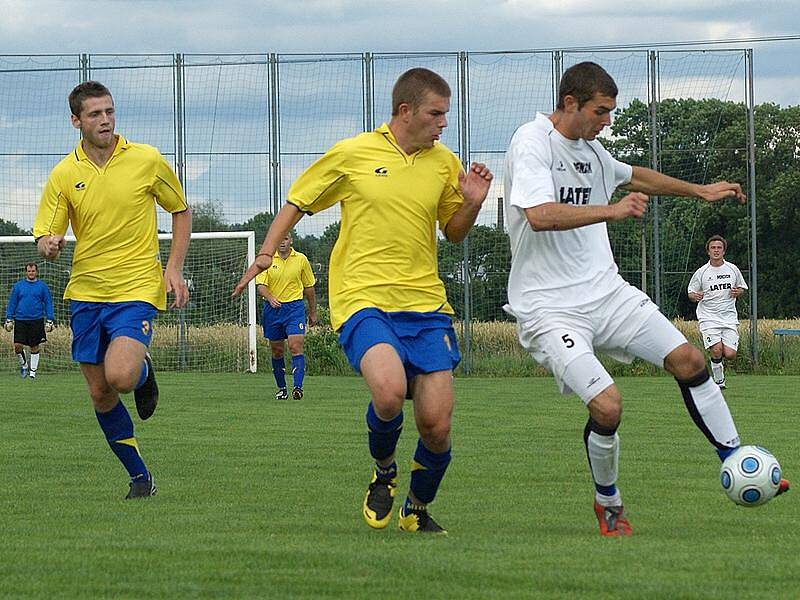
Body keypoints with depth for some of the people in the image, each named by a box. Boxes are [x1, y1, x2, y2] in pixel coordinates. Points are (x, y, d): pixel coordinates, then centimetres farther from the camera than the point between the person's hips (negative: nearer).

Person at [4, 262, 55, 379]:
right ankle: (23, 364, 16)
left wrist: (49, 321, -1)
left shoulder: (42, 286, 4)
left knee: (34, 347, 3)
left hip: (36, 321, -1)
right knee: (17, 345, -9)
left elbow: (48, 304, 6)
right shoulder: (18, 286, 7)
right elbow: (12, 303, 11)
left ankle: (33, 371, 13)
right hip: (20, 320, 1)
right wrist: (9, 320, 6)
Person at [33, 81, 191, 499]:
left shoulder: (146, 160, -3)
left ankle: (143, 372, 13)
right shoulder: (63, 174, 1)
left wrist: (174, 269, 0)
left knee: (120, 377, -24)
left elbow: (181, 211, 10)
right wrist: (49, 245, -22)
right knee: (100, 396, 4)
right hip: (85, 292, 3)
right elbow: (44, 238, 3)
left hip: (137, 288, -3)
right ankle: (139, 476, 20)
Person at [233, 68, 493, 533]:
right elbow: (298, 203, 12)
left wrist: (473, 203, 0)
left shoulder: (444, 163, 8)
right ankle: (383, 472, 2)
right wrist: (266, 253, 3)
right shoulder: (352, 154, 0)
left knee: (437, 426, -5)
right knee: (389, 391, -30)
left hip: (426, 303, 3)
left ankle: (418, 509, 25)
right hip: (364, 298, -3)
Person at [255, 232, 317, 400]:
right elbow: (260, 285, -9)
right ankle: (281, 388, 21)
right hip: (272, 309, 1)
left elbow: (309, 287, 12)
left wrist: (313, 312, 15)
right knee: (277, 351, 8)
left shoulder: (301, 260, 3)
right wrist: (270, 298, -30)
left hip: (294, 307, -1)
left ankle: (298, 386, -21)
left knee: (296, 346, -16)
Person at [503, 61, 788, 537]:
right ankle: (608, 503, 7)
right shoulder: (533, 142, -13)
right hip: (549, 307, -8)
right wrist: (613, 210, -29)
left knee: (689, 360, -1)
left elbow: (631, 176, 34)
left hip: (606, 292, 8)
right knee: (607, 405, -20)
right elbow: (541, 215, -29)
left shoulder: (590, 148, 12)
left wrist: (700, 191, 38)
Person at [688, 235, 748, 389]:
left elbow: (741, 288, 20)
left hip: (729, 317, 2)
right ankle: (718, 381, 0)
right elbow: (691, 293, 8)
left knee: (730, 354, -11)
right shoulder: (701, 272, 0)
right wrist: (695, 296, -15)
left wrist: (737, 292, -3)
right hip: (708, 317, -2)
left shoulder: (733, 269, 7)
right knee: (717, 350, -21)